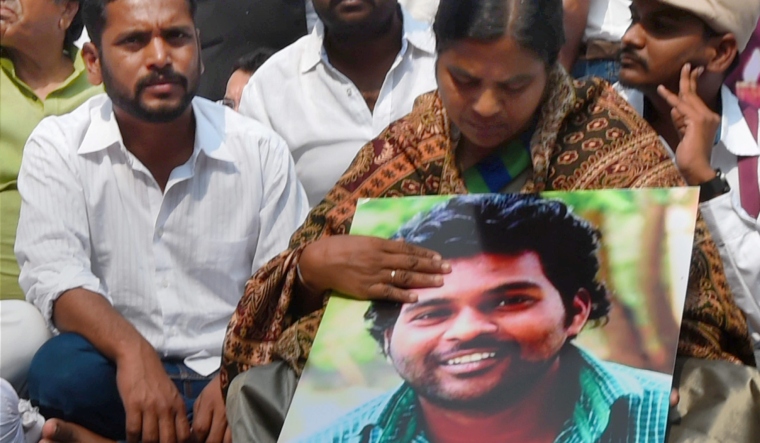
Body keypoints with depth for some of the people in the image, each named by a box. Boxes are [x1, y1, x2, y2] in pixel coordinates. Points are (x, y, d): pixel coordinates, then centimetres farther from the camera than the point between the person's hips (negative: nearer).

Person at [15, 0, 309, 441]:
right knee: (63, 368, -34)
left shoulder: (261, 151, 1)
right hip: (115, 377, -1)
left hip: (226, 376, 2)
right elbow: (56, 276, -14)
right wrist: (131, 350, -34)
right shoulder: (57, 148, -1)